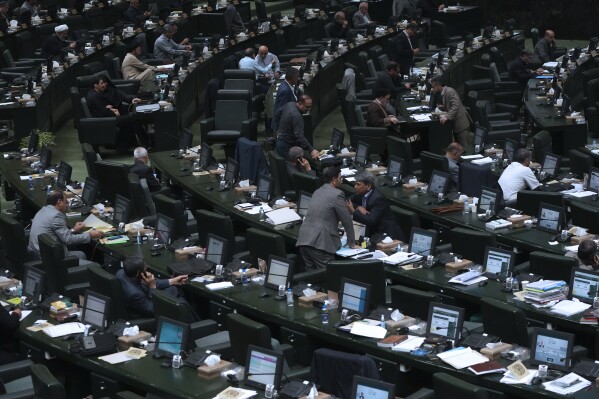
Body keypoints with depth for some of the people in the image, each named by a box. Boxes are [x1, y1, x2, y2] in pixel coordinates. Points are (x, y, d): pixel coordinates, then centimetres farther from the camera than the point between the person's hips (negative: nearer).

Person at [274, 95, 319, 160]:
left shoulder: (290, 104, 2)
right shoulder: (297, 116, -28)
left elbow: (278, 113, 21)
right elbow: (300, 136, -36)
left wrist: (279, 129, 27)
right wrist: (311, 150, -43)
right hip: (286, 147, -10)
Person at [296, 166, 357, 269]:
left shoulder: (317, 192, 20)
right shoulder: (337, 194, -4)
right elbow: (346, 220, -1)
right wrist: (351, 242, 11)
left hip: (303, 240, 8)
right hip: (319, 243, -8)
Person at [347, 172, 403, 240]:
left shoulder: (378, 198, -21)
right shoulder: (362, 194, 1)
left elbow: (371, 221, -28)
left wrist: (353, 212, -29)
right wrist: (359, 207, -11)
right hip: (374, 231, 7)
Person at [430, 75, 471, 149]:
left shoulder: (450, 91, -16)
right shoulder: (443, 93, 13)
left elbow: (455, 106, -26)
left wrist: (447, 117, -35)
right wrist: (442, 107, 1)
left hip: (461, 124, -10)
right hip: (455, 124, 10)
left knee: (463, 147, -9)